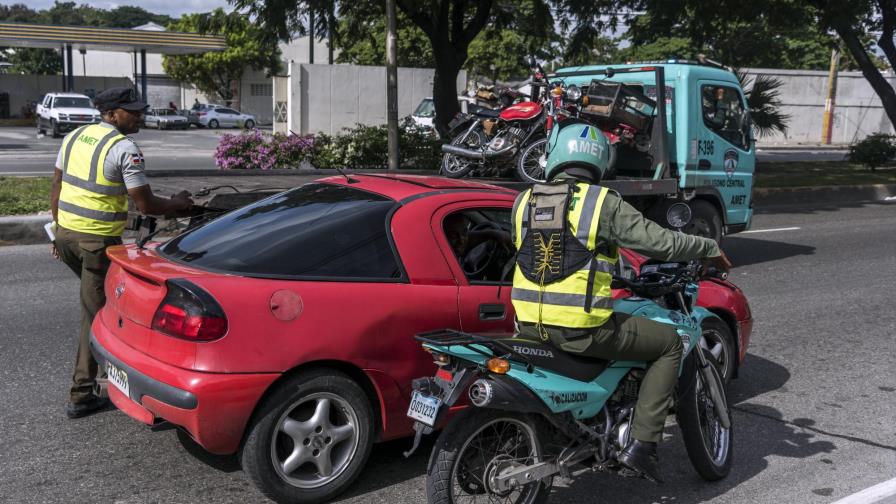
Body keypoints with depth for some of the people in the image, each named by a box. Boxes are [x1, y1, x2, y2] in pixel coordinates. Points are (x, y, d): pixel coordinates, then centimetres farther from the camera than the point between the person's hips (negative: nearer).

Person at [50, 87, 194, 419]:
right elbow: (146, 205, -13)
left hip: (66, 233, 7)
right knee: (95, 314, 2)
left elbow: (57, 186, 15)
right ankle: (81, 396, 7)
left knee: (96, 299, 26)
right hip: (98, 240, -7)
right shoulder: (124, 149, -12)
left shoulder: (74, 137, 10)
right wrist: (178, 204, 5)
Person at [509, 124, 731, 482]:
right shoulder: (603, 203, -8)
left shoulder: (523, 202, 7)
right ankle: (641, 444, 8)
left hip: (529, 326, 6)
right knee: (670, 344, 13)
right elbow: (661, 242, -8)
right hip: (582, 328, -6)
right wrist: (709, 248, 12)